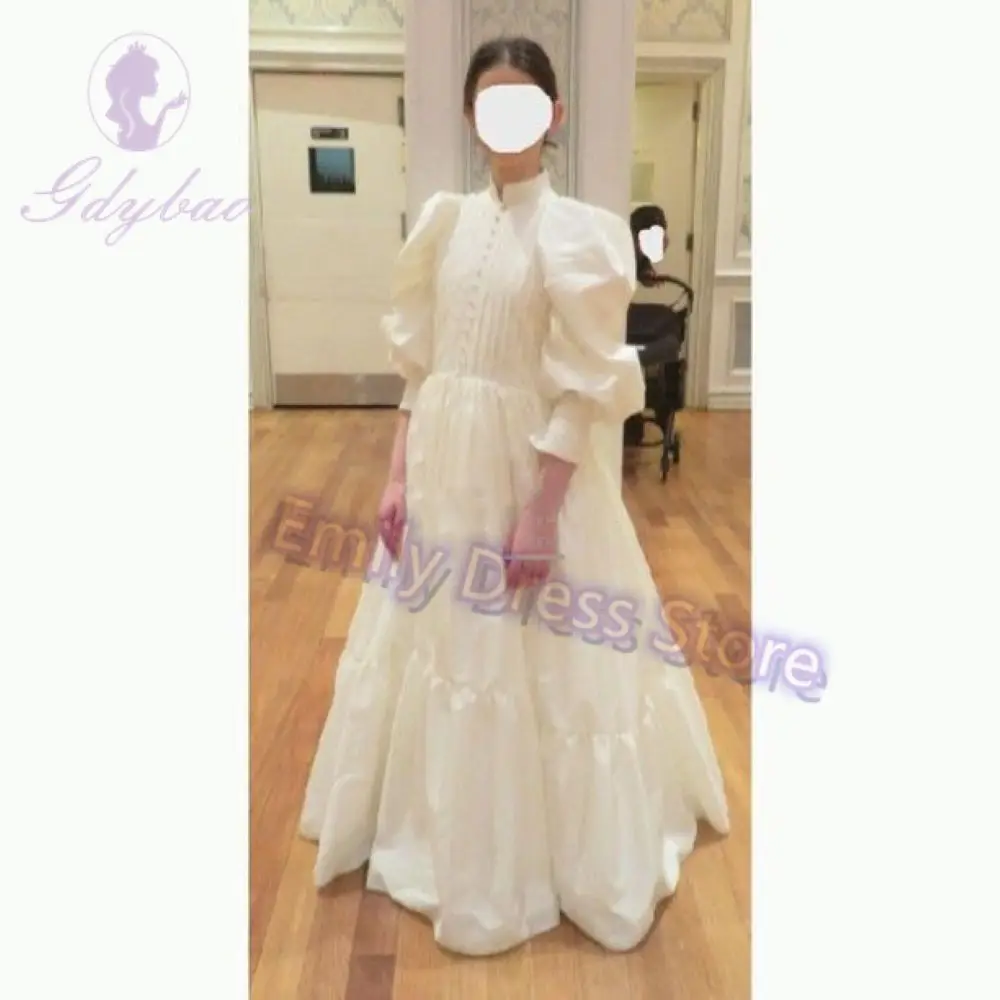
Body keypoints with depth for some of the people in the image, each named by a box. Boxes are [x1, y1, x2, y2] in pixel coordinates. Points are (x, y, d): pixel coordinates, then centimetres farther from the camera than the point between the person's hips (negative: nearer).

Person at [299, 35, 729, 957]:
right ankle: (443, 829, 41)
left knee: (529, 668, 6)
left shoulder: (575, 232, -9)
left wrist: (541, 511, -18)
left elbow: (585, 389, -14)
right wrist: (400, 478, 4)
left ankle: (534, 856, 30)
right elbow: (419, 366, 8)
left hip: (530, 467, -6)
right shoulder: (447, 222, 7)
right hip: (443, 466, 6)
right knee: (437, 654, 17)